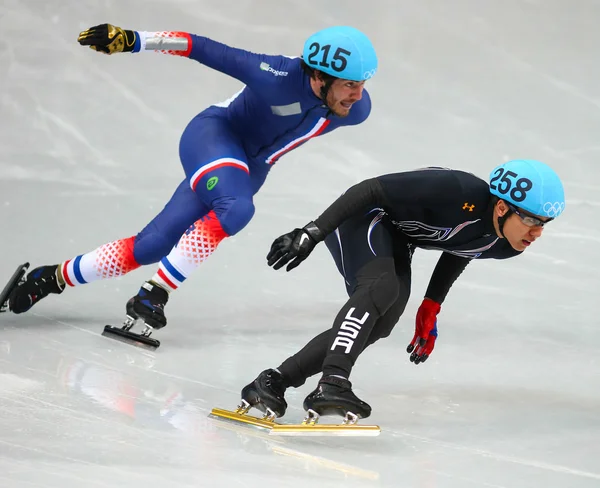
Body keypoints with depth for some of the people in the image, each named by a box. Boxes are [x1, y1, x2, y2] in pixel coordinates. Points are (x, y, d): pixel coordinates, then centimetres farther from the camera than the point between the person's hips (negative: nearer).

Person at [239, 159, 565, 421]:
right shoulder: (460, 193, -34)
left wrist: (431, 309, 17)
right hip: (365, 218, -8)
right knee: (381, 286, -33)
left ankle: (273, 382, -2)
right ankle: (332, 384, -45)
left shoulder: (504, 246, -8)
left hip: (397, 242, 8)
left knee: (377, 326, -6)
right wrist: (312, 233, -31)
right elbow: (372, 190, -30)